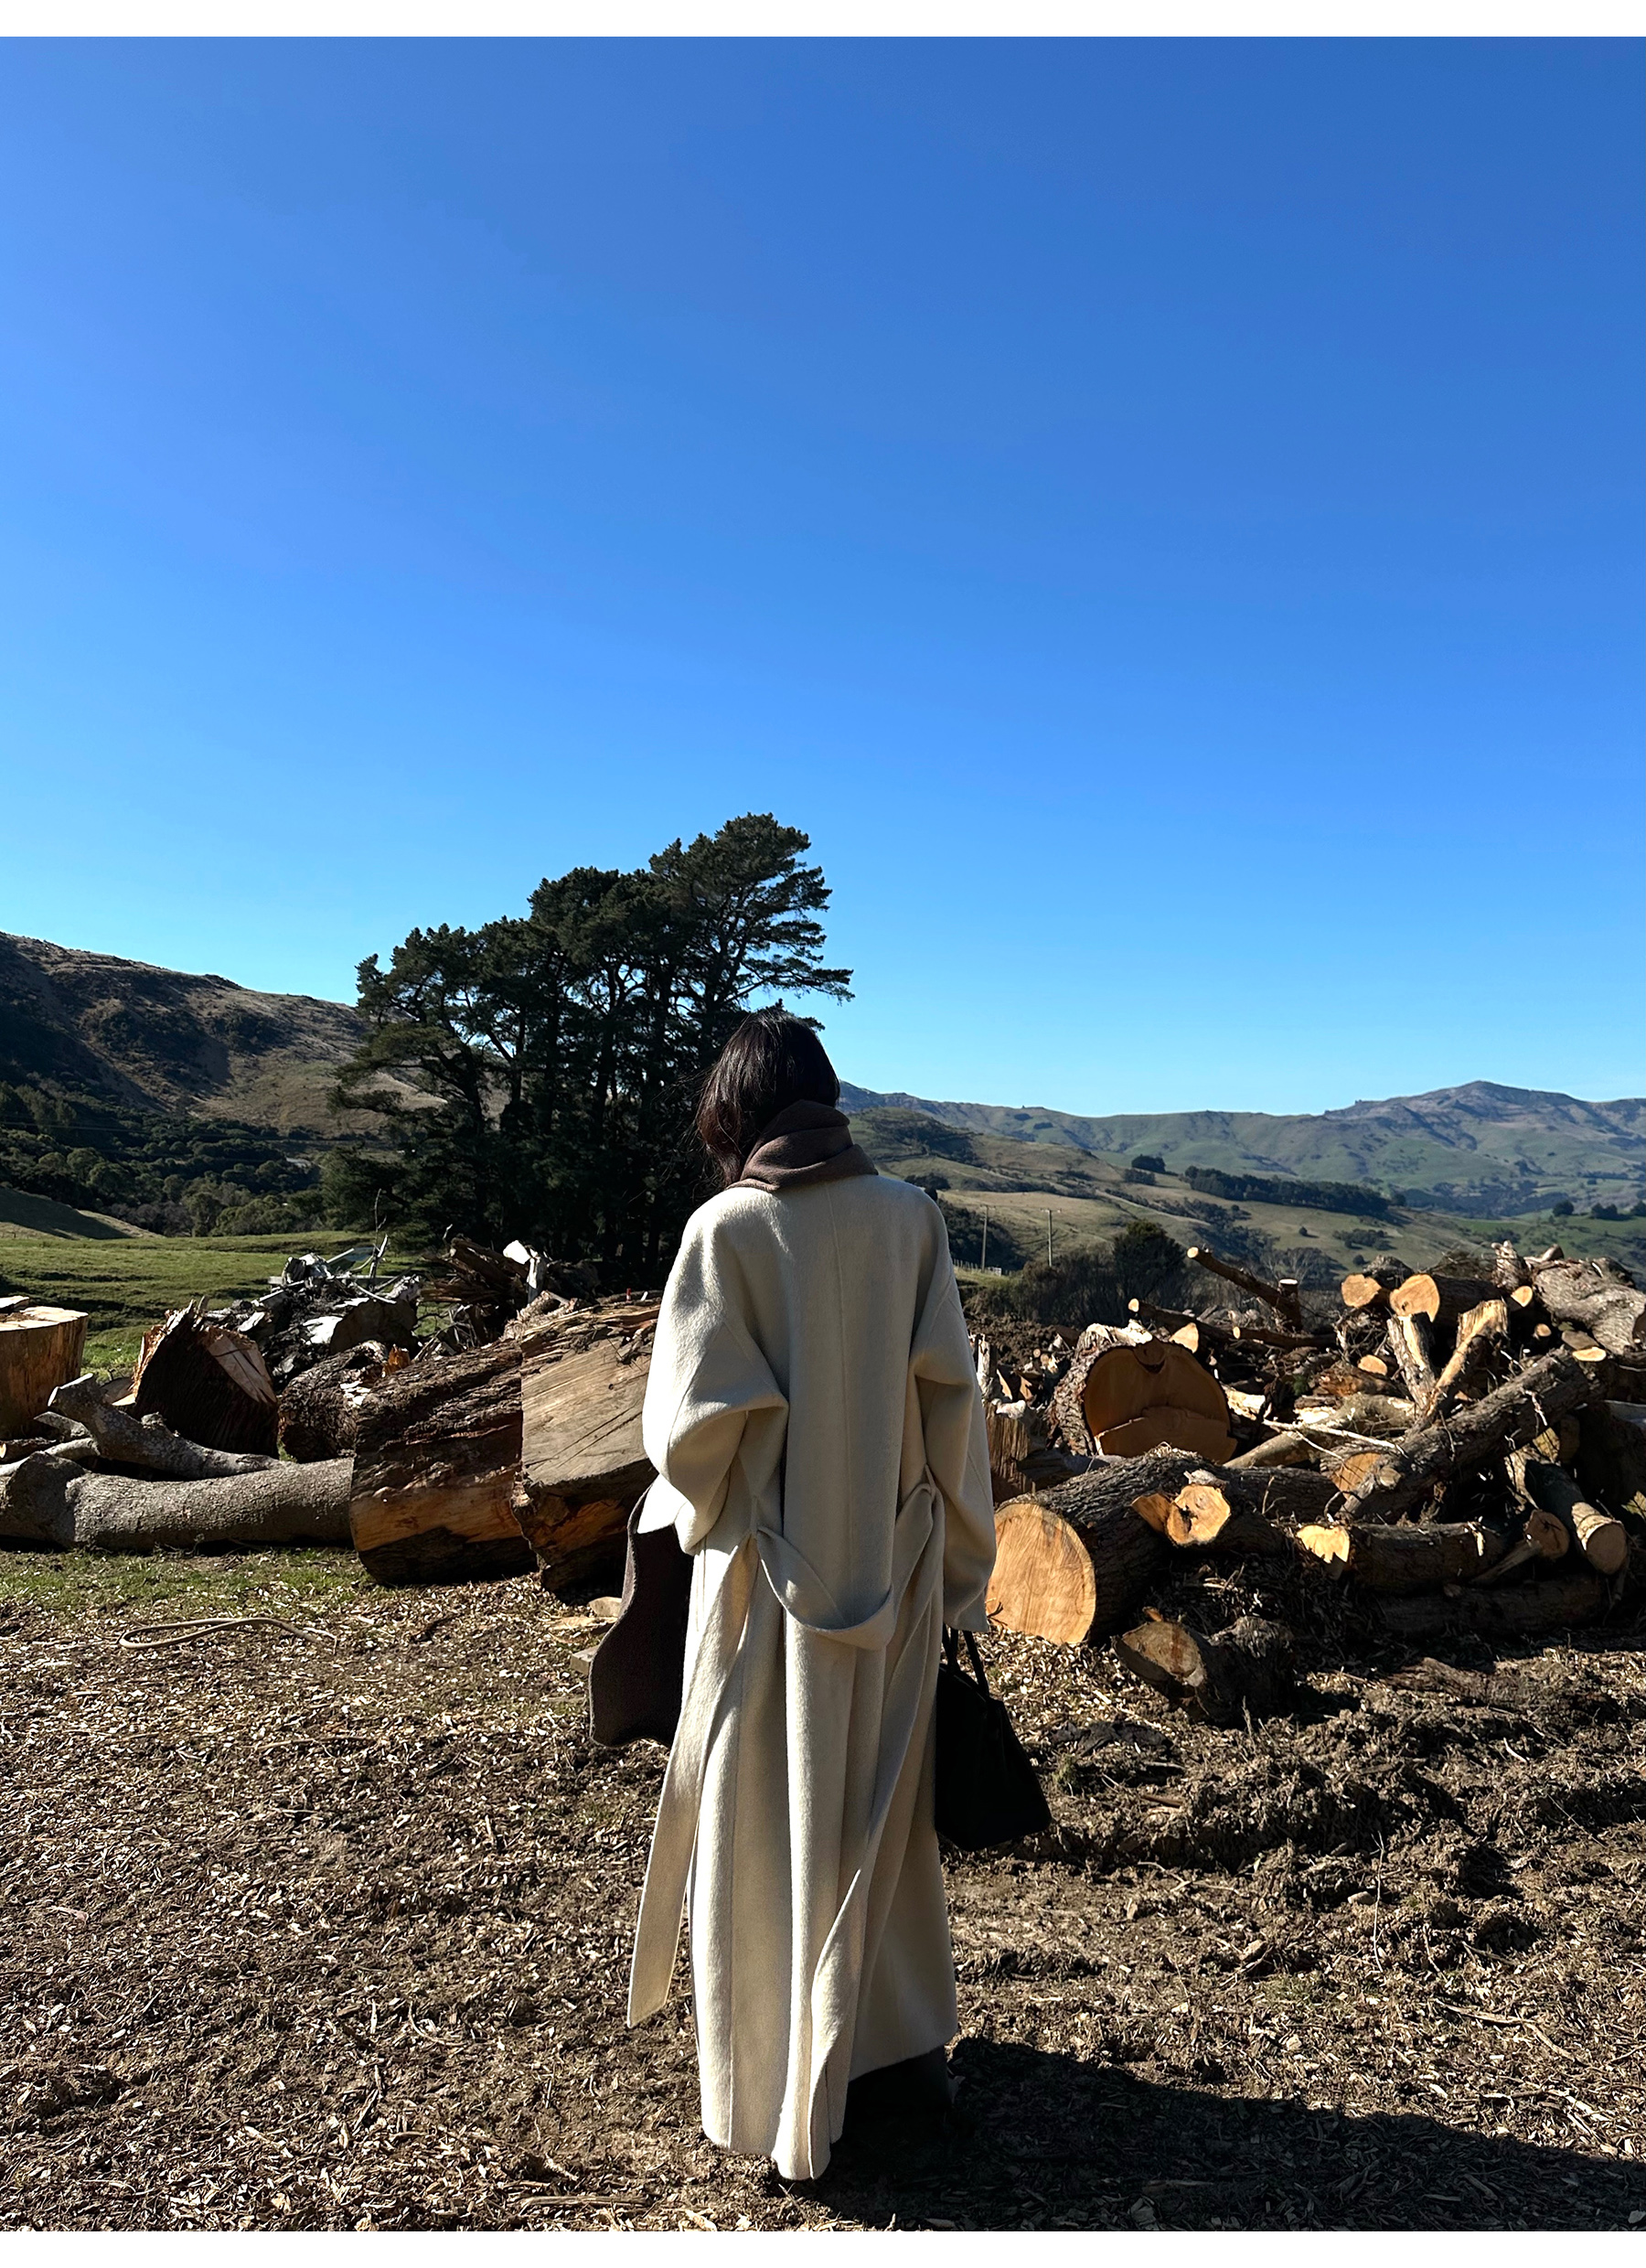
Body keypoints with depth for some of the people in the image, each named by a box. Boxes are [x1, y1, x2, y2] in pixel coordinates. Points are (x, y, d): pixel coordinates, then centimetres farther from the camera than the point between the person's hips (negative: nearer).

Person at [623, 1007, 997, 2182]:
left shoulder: (726, 1227, -13)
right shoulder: (909, 1215, -5)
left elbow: (694, 1412, -14)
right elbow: (950, 1389, -4)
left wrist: (696, 1505, 8)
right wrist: (955, 1551, 6)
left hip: (775, 1568, -3)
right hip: (893, 1563, 4)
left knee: (772, 1824, 12)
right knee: (883, 1800, 20)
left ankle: (784, 2093, 26)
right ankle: (903, 2038, 36)